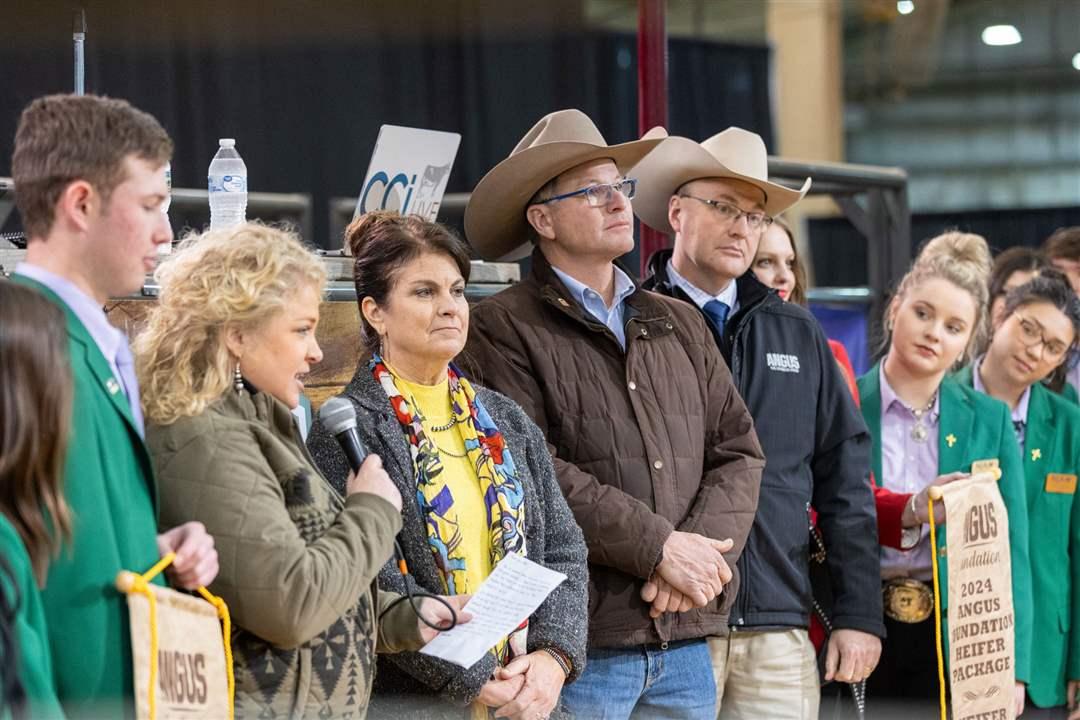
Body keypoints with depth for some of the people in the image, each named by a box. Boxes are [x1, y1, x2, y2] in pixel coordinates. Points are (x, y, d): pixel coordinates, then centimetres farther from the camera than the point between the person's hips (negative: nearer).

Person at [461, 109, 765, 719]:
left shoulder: (679, 325, 17)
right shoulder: (502, 329, -2)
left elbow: (738, 452, 11)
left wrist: (701, 548, -7)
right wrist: (660, 547, -13)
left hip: (686, 640, 5)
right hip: (580, 642, -5)